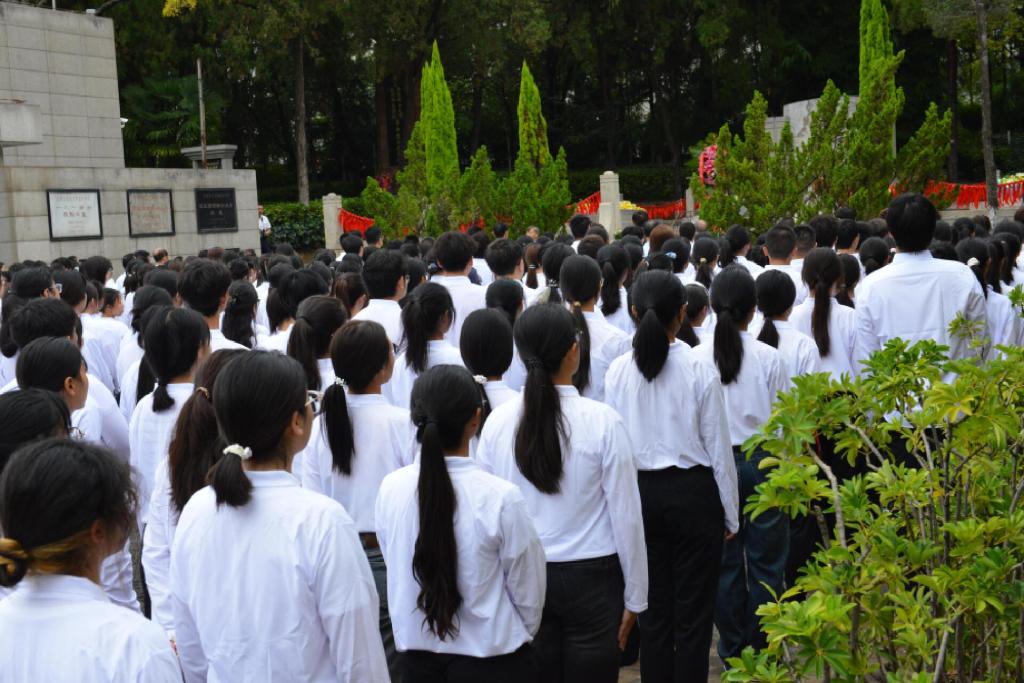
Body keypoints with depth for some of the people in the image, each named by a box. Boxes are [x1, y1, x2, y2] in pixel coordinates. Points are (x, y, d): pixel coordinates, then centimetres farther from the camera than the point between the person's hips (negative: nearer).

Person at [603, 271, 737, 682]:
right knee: (694, 609, 9)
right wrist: (730, 514, 5)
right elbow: (718, 448, -7)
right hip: (693, 491, -3)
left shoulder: (618, 371, -6)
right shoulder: (699, 371, -13)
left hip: (640, 493, 3)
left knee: (653, 606, 16)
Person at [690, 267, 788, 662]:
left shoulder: (697, 358, -9)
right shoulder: (768, 357, -10)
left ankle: (732, 646, 23)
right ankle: (763, 646, 18)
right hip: (762, 463, -1)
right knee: (766, 559, 11)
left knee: (725, 559, 12)